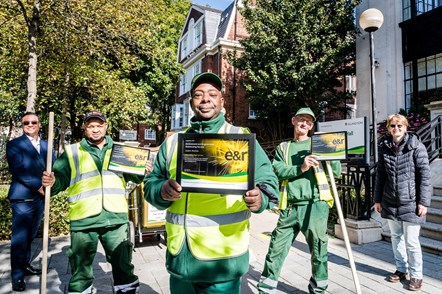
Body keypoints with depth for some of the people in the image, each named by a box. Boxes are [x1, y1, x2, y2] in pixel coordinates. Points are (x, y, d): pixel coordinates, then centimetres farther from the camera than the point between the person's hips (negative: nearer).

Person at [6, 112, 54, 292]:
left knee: (30, 236, 16)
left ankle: (25, 265, 31)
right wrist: (38, 186, -16)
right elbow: (18, 170, -13)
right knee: (20, 238, 0)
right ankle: (17, 275, 11)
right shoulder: (14, 144, -3)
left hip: (40, 197, 5)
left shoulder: (46, 145, 13)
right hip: (23, 197, -5)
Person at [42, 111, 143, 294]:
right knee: (81, 266, 14)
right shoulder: (71, 152, 8)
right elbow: (61, 178, 4)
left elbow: (133, 175, 14)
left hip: (116, 217, 1)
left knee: (123, 264, 13)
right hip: (83, 219, -1)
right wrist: (52, 182, -18)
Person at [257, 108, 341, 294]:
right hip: (290, 207, 1)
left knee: (319, 251, 8)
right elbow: (278, 171, -2)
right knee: (276, 249, 4)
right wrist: (300, 168, -16)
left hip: (315, 205, -1)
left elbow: (337, 171, 7)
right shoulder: (283, 147, 14)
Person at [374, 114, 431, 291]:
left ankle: (416, 275, 20)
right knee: (396, 237, 14)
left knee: (411, 241, 2)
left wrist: (423, 201, -11)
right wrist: (377, 199, 9)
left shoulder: (416, 146, -6)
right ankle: (401, 269, 31)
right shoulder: (384, 147, 5)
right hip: (390, 202, 4)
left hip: (410, 202, -4)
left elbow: (425, 175, -8)